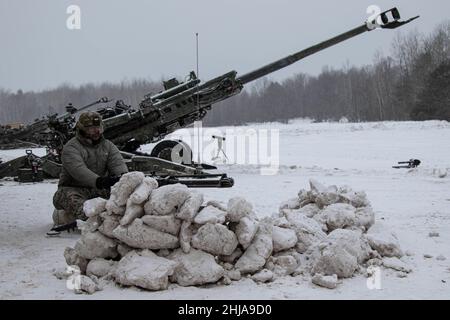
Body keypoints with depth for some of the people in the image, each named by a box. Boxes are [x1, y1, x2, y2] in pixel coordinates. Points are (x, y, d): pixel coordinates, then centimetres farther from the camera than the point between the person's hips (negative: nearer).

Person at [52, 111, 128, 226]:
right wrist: (98, 181, -44)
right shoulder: (71, 147, -7)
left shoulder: (108, 145, 13)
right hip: (73, 189, -3)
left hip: (99, 189, 3)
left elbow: (117, 163, -5)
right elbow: (78, 170, -26)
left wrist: (123, 176, -31)